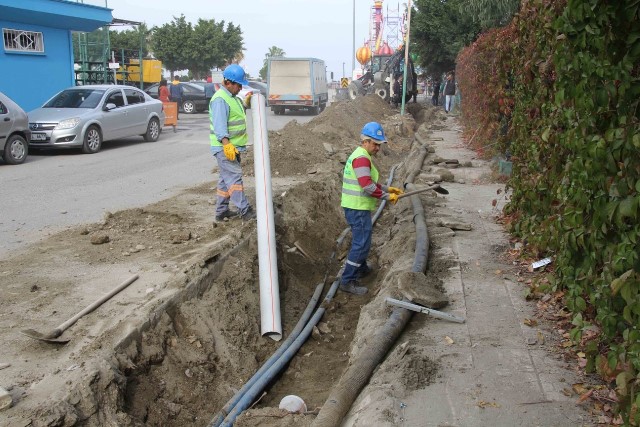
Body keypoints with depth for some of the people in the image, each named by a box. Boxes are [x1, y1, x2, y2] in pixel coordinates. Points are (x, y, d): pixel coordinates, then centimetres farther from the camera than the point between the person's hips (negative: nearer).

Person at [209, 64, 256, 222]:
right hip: (224, 147, -11)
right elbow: (219, 125, -29)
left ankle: (221, 211, 20)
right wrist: (227, 144, -38)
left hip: (232, 147, 11)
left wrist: (246, 101, 23)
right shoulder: (220, 99, -17)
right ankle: (245, 211, -14)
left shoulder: (232, 97, 16)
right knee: (234, 177, -12)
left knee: (226, 179, 13)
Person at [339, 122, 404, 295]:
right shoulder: (362, 158, -18)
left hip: (356, 207, 11)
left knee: (361, 240, 25)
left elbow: (368, 182, 24)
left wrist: (387, 189, 16)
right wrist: (387, 196, -16)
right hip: (358, 208, -11)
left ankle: (361, 269, 42)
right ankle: (348, 281, -4)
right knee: (362, 244, -8)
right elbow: (368, 186, -25)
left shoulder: (359, 156, 16)